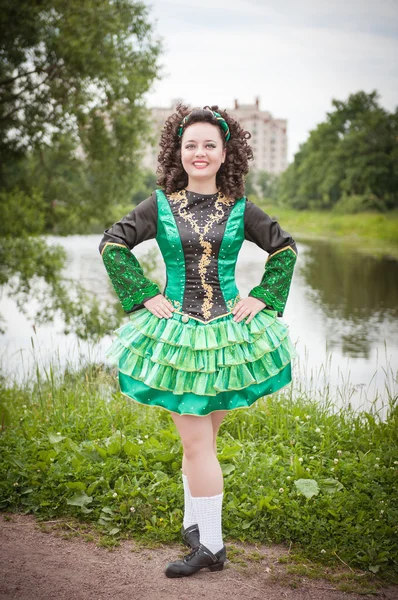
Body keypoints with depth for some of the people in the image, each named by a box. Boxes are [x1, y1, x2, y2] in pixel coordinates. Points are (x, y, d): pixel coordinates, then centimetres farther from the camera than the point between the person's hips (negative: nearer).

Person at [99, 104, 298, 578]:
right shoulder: (160, 204, -1)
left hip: (227, 332, 1)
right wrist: (145, 296, -3)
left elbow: (285, 247, 12)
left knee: (201, 439, 10)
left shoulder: (239, 209, 2)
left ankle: (196, 526, 24)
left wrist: (262, 298, 3)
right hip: (176, 333, -1)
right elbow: (112, 244, 4)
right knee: (196, 441, -1)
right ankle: (209, 543, 12)